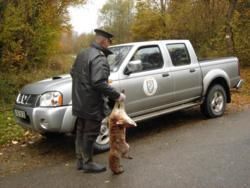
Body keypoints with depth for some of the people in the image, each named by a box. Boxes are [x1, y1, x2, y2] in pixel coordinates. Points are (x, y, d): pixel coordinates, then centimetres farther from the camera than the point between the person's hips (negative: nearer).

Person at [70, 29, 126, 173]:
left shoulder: (83, 54, 12)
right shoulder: (99, 58, -19)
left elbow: (73, 73, 21)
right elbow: (99, 83, -29)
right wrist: (117, 95, -23)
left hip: (80, 102, 10)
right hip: (92, 104, -10)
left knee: (81, 132, 18)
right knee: (90, 134, 3)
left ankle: (80, 160, 29)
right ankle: (88, 163, 15)